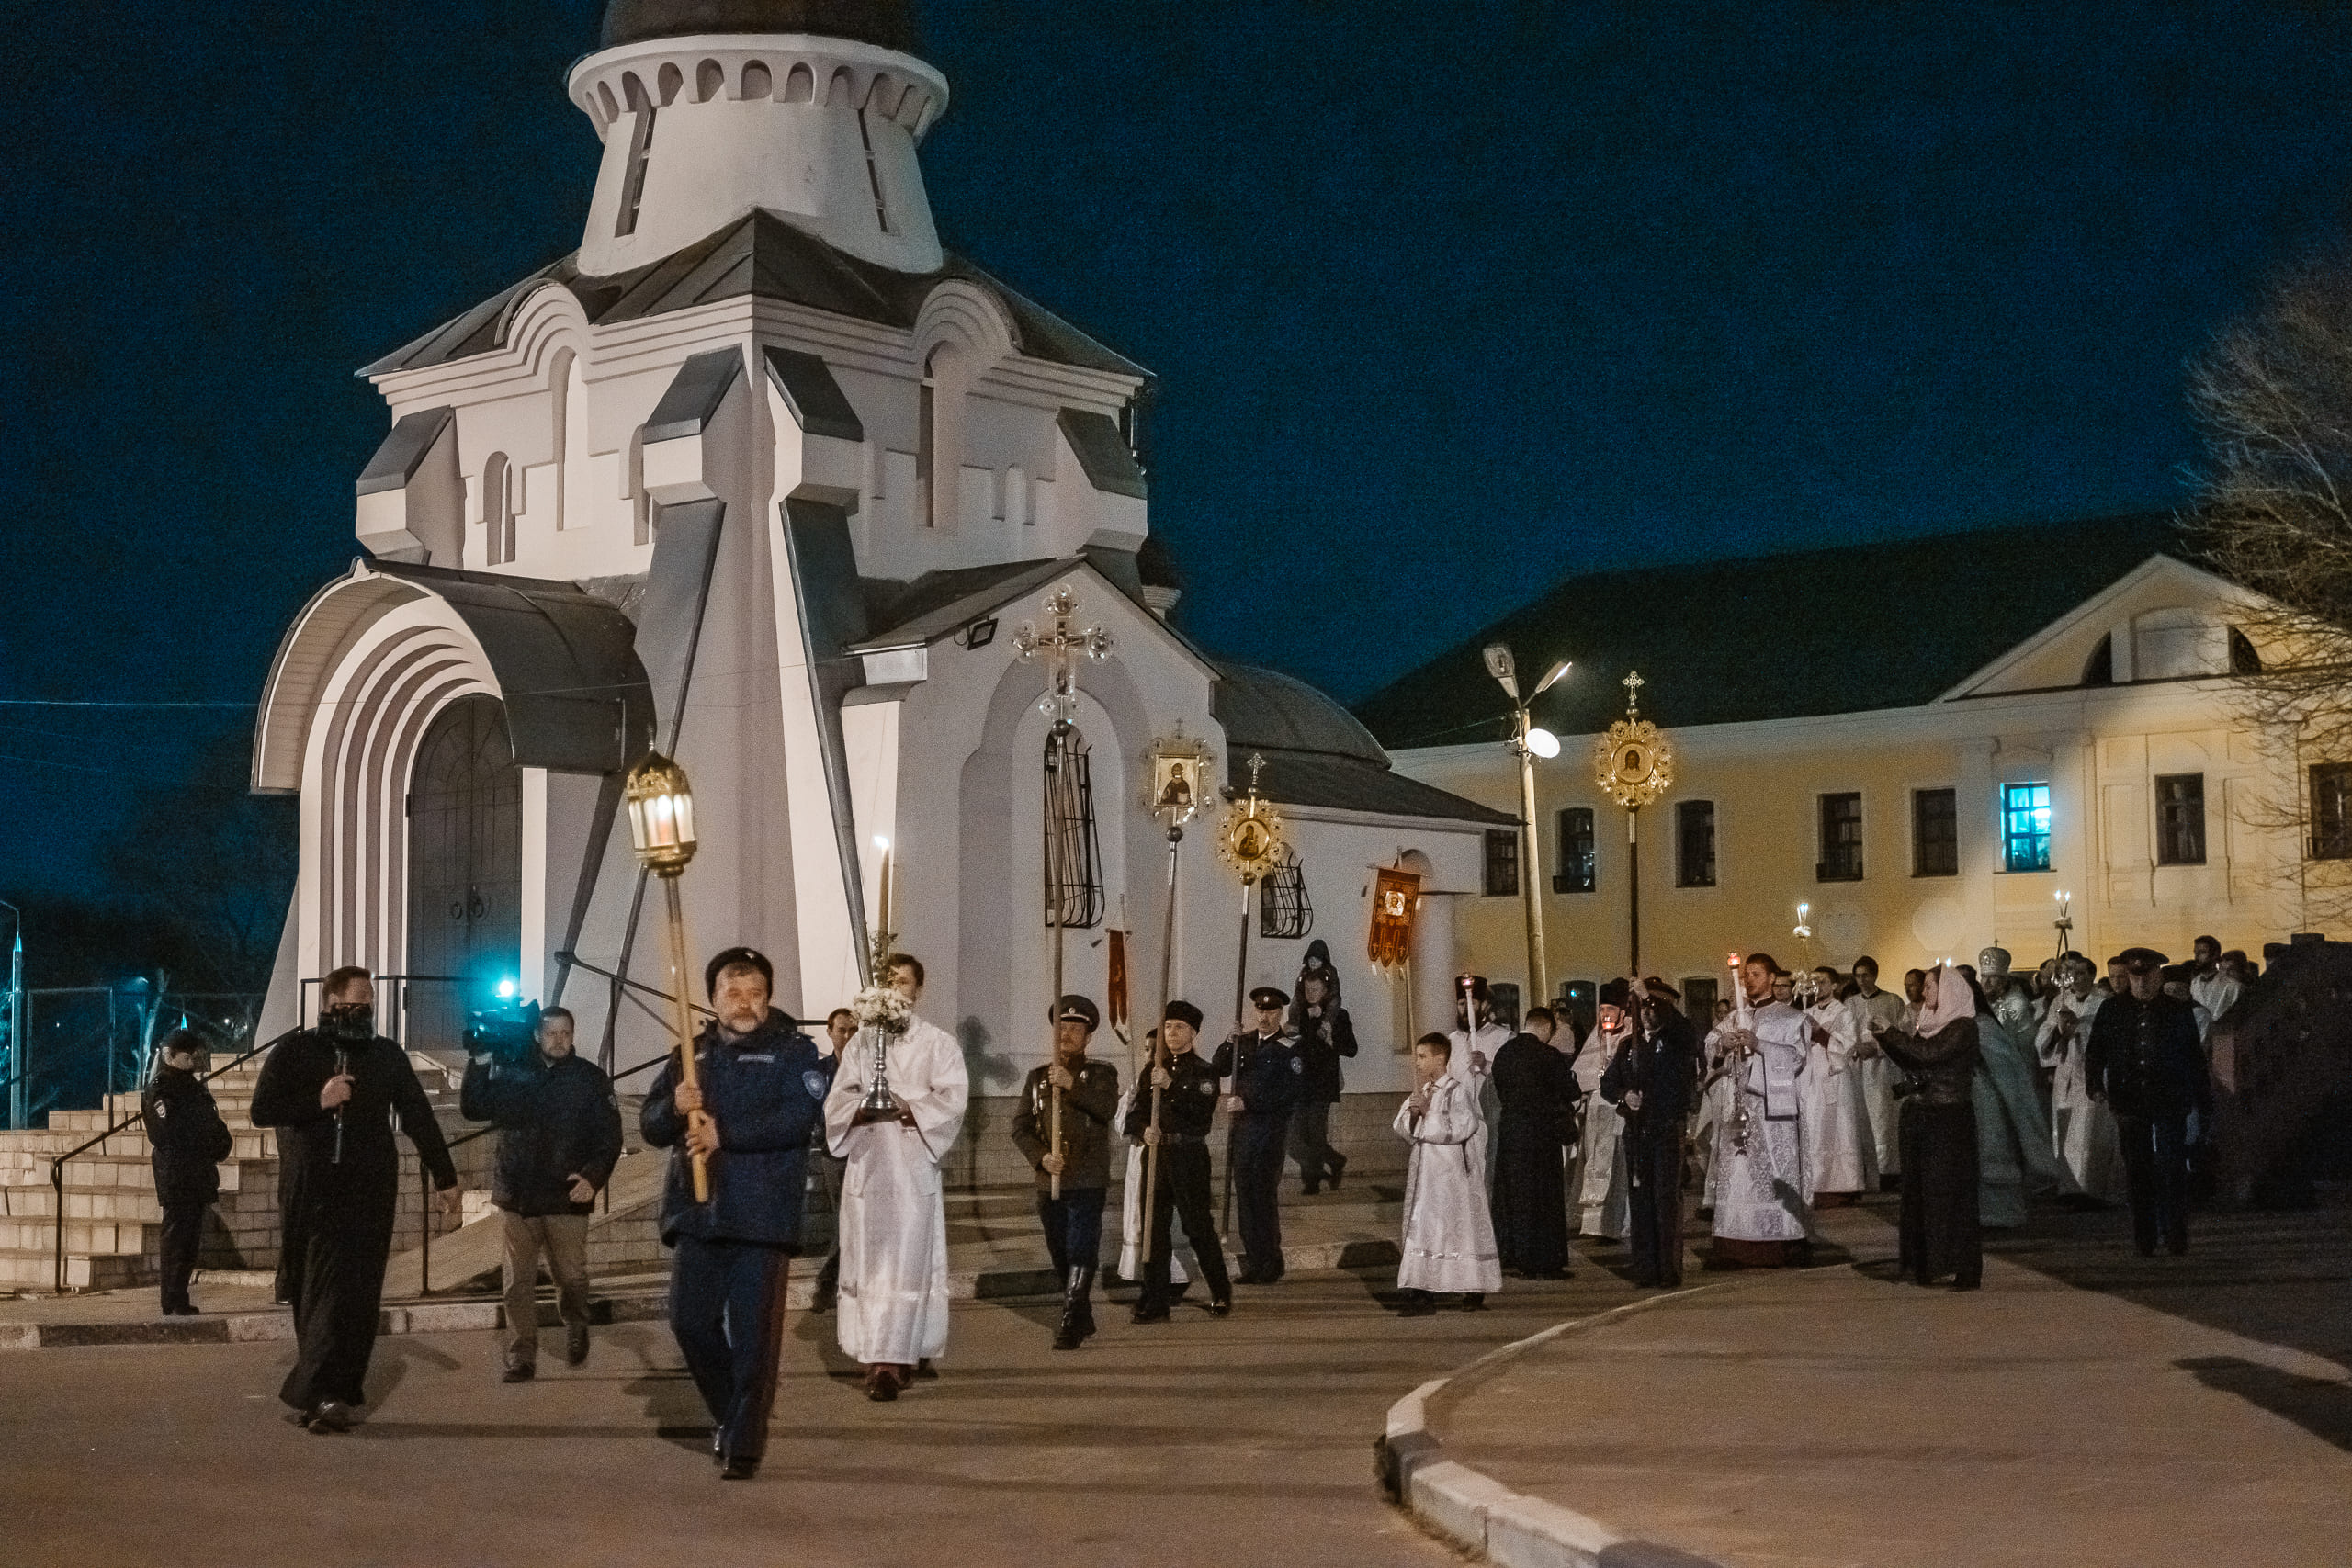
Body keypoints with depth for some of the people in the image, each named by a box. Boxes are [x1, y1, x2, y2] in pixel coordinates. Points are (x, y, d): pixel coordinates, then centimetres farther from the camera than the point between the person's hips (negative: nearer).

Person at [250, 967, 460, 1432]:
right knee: (315, 1297, 4)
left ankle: (316, 1394, -14)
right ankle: (326, 1394, 14)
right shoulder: (293, 1054, 5)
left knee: (353, 1296, -11)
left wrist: (445, 1178, 11)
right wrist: (318, 1101, -16)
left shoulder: (387, 1057, 10)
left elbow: (419, 1118, 13)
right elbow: (262, 1110, -4)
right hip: (308, 1197, 0)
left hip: (367, 1197, 0)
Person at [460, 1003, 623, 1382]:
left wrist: (593, 1177, -17)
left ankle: (575, 1328, 31)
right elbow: (472, 1109, 1)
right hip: (517, 1195, 2)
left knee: (572, 1277, 1)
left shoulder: (590, 1077, 2)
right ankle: (521, 1357, 10)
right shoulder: (511, 1073, 7)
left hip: (567, 1197, -2)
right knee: (519, 1281, 4)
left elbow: (609, 1135, -2)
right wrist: (480, 1064, -10)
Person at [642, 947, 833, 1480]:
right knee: (690, 1320, 2)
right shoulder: (691, 1055, 16)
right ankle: (727, 1415, 25)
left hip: (764, 1214, -4)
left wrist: (724, 1134, -19)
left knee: (754, 1334, -4)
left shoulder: (795, 1052, 2)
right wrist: (674, 1107, -12)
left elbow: (798, 1116, -14)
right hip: (698, 1212, 4)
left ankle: (744, 1444, 4)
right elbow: (650, 1126, 11)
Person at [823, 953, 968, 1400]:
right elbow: (838, 1099, 7)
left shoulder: (937, 1043, 7)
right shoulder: (860, 1042, 15)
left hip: (914, 1164, -3)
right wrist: (863, 1107, -14)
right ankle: (883, 1356, 10)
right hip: (866, 1165, 3)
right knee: (866, 1259, 1)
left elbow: (953, 1096, -4)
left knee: (906, 1262, -9)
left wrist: (907, 1107, -17)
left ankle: (891, 1362, -13)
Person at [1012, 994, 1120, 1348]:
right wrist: (1040, 1157, -9)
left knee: (1081, 1252, -13)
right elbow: (1020, 1126, 8)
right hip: (1049, 1182, 5)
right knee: (1060, 1256, 11)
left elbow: (1108, 1108, -16)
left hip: (1087, 1182, -4)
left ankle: (1071, 1324, -15)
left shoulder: (1101, 1074, 4)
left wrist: (1073, 1085, -29)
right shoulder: (1037, 1077, 13)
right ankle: (1084, 1319, 25)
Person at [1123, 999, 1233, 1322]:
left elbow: (1202, 1112, -17)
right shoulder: (1153, 1071, 13)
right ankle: (1154, 1303, 7)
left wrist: (1171, 1086, -26)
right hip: (1156, 1156, 5)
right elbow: (1134, 1114, 9)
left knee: (1199, 1228, 0)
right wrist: (1144, 1131, -13)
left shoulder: (1204, 1072, -1)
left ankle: (1221, 1294, 17)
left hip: (1190, 1158, -5)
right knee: (1154, 1229, 3)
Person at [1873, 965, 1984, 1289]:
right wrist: (1885, 1039, 4)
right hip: (1921, 1115, 8)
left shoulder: (1963, 1027, -11)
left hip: (1949, 1119, -8)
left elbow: (1928, 1053, -23)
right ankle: (1926, 1264, 14)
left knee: (1950, 1190, -6)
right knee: (1921, 1189, 8)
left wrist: (1889, 1032, -15)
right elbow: (1911, 1064, 14)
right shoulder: (1929, 1022, 13)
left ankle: (1966, 1270, -1)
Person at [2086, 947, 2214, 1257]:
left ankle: (2175, 1236, -3)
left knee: (2172, 1167, -8)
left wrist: (2205, 1105, 8)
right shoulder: (2112, 1011, 10)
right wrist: (2096, 1084, -5)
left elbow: (2196, 1060, 11)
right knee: (2137, 1171, 4)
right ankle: (2144, 1239, 11)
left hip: (2170, 1103, -1)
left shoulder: (2178, 1011, 8)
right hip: (2130, 1103, 2)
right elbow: (2095, 1053, 13)